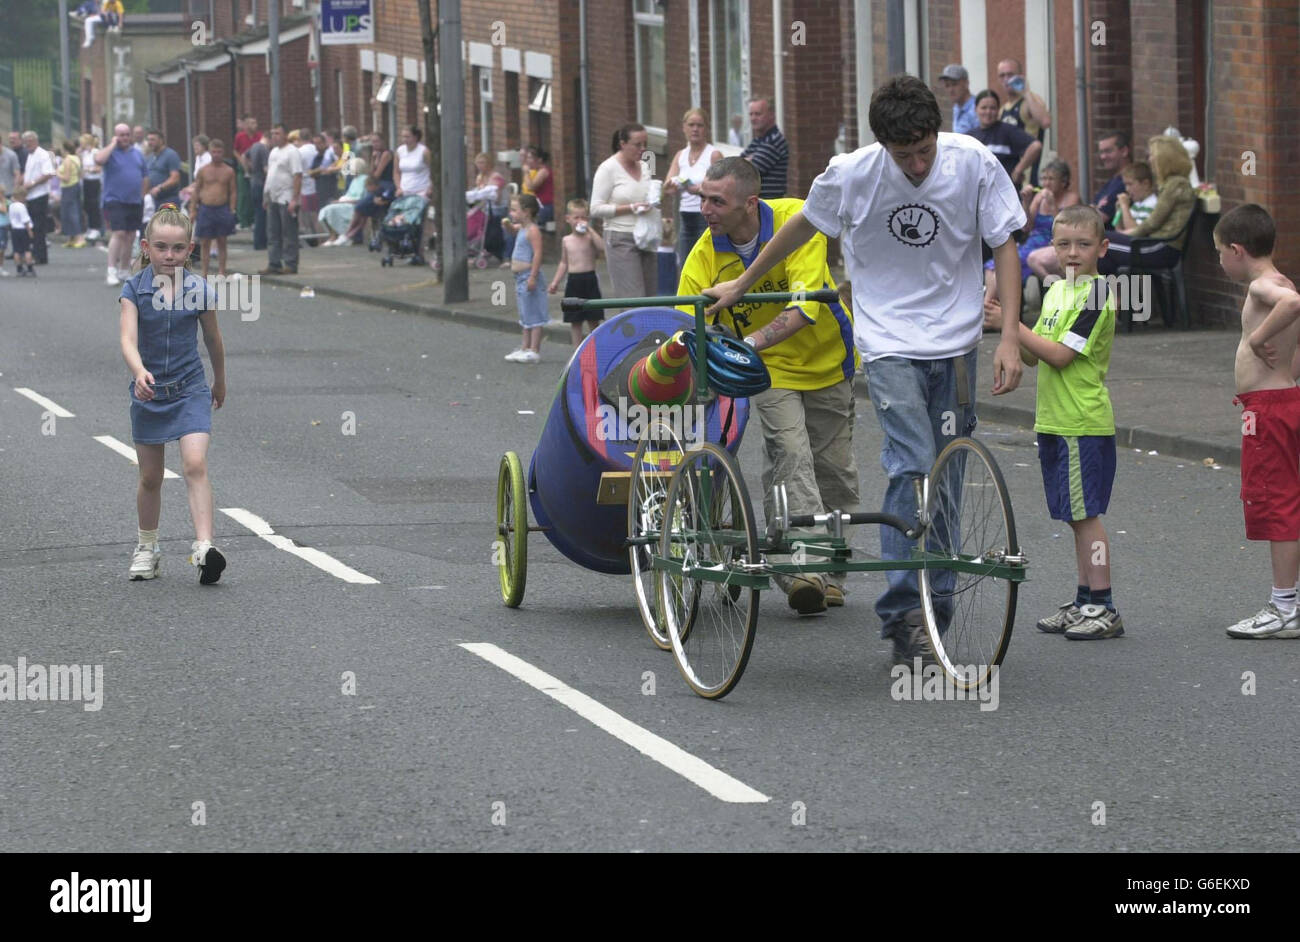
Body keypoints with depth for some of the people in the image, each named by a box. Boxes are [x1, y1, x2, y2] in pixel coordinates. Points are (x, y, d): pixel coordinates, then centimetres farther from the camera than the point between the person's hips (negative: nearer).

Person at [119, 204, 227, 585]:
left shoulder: (199, 290, -5)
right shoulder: (134, 289, -8)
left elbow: (213, 340, 11)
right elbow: (128, 339, -21)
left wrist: (219, 382, 22)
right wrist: (139, 372, -39)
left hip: (190, 390, -1)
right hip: (148, 391, 1)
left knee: (196, 465, -18)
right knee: (150, 478, 11)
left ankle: (203, 546, -25)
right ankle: (147, 547, 29)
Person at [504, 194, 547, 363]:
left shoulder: (532, 231, -15)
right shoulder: (522, 230, 16)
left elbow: (537, 254, -22)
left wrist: (532, 277, -26)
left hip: (529, 277, -11)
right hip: (521, 278, 11)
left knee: (534, 317, -7)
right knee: (525, 316, 16)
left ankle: (534, 351, -8)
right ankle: (525, 348, 22)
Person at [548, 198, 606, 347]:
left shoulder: (590, 237, -3)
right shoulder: (566, 241, 8)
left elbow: (602, 248, -22)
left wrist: (590, 230, -20)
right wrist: (555, 282, 12)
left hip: (590, 280, -3)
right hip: (573, 281, 3)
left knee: (593, 320, 1)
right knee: (575, 321, 5)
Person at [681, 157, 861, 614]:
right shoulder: (703, 259, -18)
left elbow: (806, 306, -33)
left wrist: (751, 342, -46)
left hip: (827, 359, 0)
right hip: (770, 370, 0)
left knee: (833, 470, 7)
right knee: (790, 455, -21)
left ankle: (831, 573, 23)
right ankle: (802, 568, -29)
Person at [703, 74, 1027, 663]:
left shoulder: (974, 164, -10)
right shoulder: (852, 175, -11)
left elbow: (1004, 246, -1)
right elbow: (801, 227, 7)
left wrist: (1009, 337, -9)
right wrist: (742, 284, 20)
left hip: (955, 343, 2)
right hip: (889, 342, -2)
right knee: (912, 468, -19)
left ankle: (932, 616, 12)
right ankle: (902, 612, -18)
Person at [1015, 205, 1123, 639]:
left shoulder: (1096, 297, -14)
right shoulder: (1056, 292, 13)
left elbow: (1060, 355, -20)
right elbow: (1033, 356, 15)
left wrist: (1013, 325, -17)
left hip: (1084, 425, -9)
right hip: (1055, 422, 9)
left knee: (1085, 513, -7)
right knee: (1077, 515, 13)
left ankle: (1103, 607, -4)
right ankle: (1084, 602, 20)